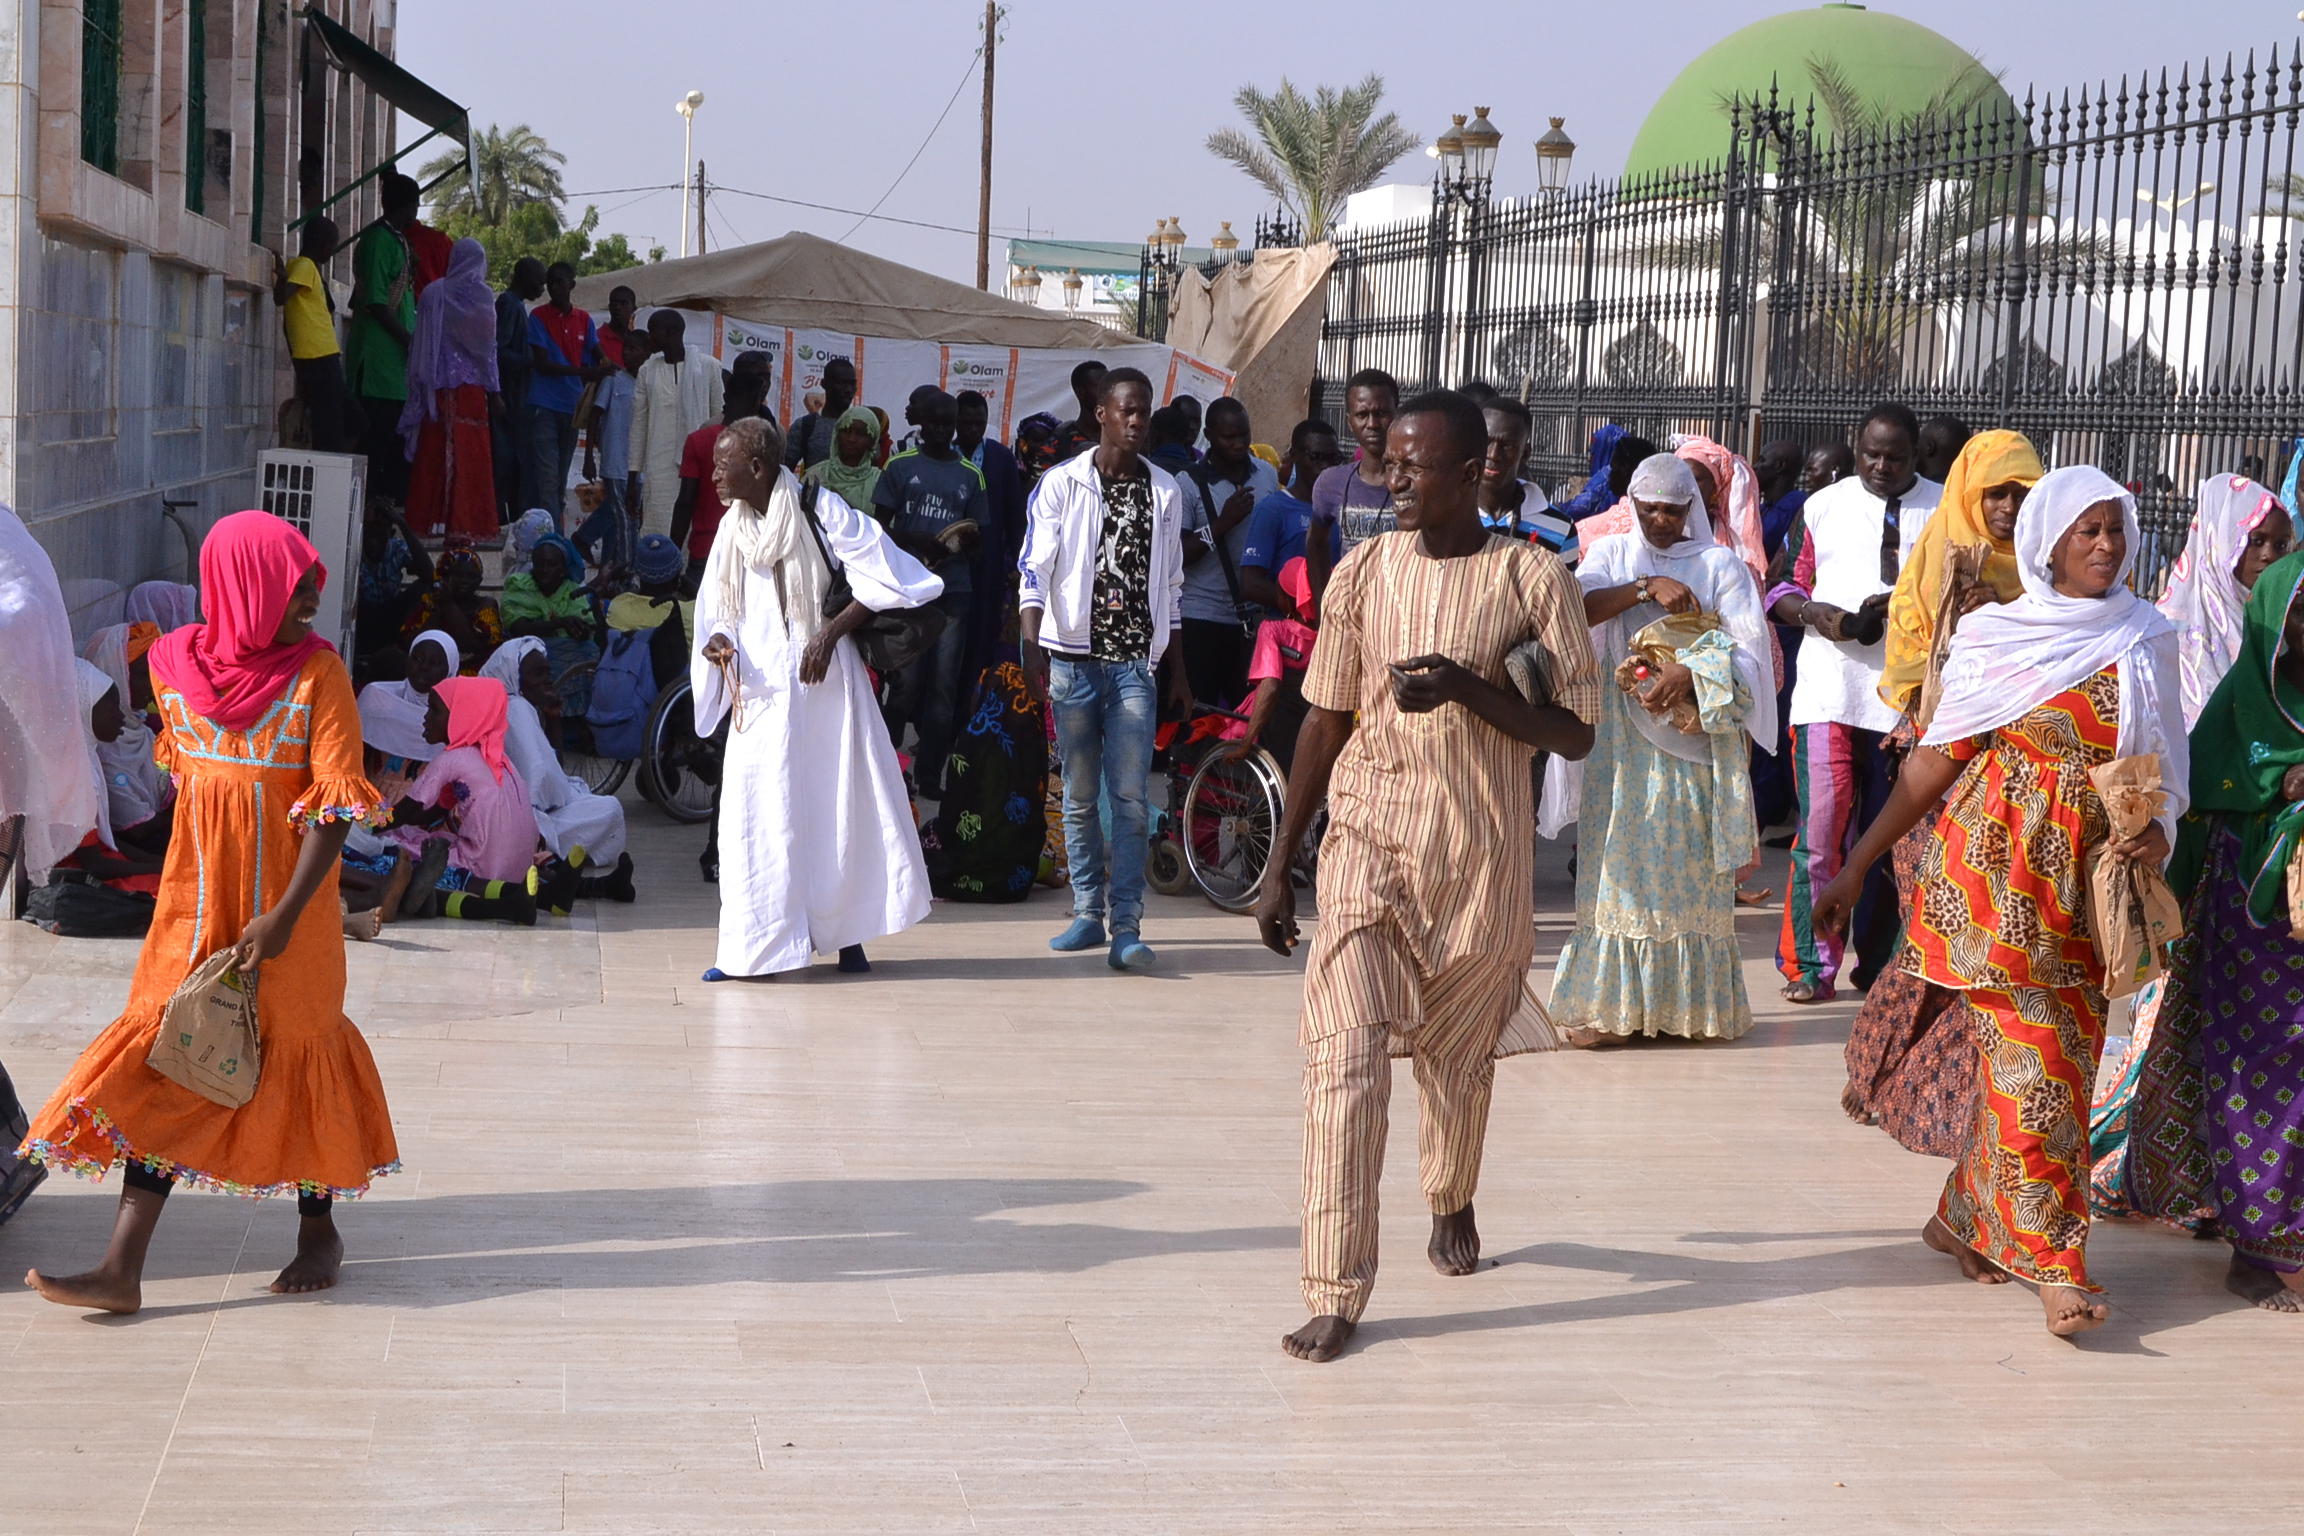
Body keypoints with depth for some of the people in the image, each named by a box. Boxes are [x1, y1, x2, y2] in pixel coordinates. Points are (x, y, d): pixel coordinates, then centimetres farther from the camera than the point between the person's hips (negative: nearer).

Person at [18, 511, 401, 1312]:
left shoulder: (318, 673, -10)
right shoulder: (176, 666, 1)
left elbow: (337, 805, -14)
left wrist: (283, 916, -21)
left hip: (287, 898, -3)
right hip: (196, 897, 3)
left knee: (295, 1050, 7)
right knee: (166, 1058, 0)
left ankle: (319, 1230, 28)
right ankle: (122, 1270, -2)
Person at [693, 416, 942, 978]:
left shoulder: (820, 510, -7)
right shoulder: (732, 532, 10)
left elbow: (881, 578, -10)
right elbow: (721, 613, 15)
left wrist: (831, 631, -16)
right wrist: (719, 640, -7)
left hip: (824, 685, -4)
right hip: (759, 693, 4)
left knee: (841, 805, 2)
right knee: (758, 812, -2)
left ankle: (848, 937, 12)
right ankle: (754, 950, 1)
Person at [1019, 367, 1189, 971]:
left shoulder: (1164, 490, 10)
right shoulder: (1062, 484, 0)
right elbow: (1034, 570, -7)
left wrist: (1178, 671, 17)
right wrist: (1032, 647, -21)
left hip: (1135, 661, 1)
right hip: (1073, 657, -1)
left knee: (1130, 798, -7)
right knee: (1080, 796, 6)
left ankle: (1126, 927, -10)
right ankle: (1089, 913, 17)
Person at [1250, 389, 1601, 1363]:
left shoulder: (1532, 579, -5)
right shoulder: (1364, 570, 2)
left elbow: (1575, 734, -5)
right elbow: (1328, 718, 9)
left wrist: (1468, 688, -22)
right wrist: (1279, 862, 10)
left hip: (1482, 852, 0)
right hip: (1368, 840, 1)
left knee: (1459, 1057, 16)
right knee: (1345, 1057, -13)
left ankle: (1451, 1203, 48)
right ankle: (1335, 1295, -10)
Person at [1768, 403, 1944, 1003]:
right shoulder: (1824, 507, 12)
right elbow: (1786, 589, 15)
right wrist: (1815, 612, -8)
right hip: (1829, 687, 0)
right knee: (1820, 827, -6)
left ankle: (1879, 967, 14)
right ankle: (1810, 967, 0)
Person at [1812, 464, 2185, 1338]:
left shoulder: (2146, 643, 9)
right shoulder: (1995, 636, 1)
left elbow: (2162, 769, 14)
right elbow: (1938, 758, 3)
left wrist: (2158, 831, -8)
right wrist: (1857, 864, 1)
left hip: (2092, 876, 4)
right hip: (1998, 863, -4)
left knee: (2061, 1060, 3)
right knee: (2030, 1061, -9)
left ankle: (1964, 1220, 20)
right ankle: (2055, 1264, -4)